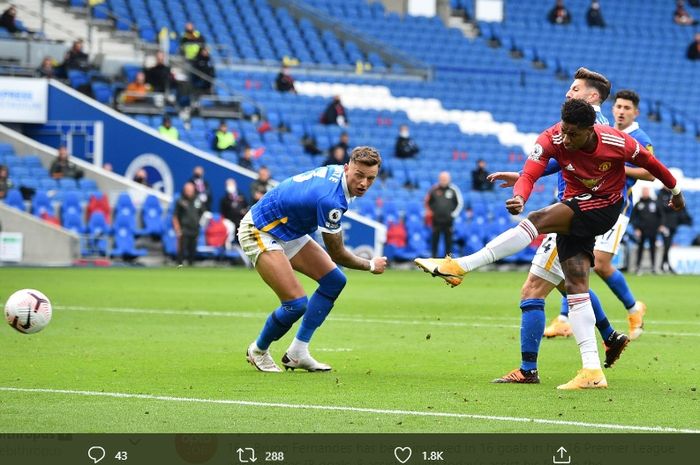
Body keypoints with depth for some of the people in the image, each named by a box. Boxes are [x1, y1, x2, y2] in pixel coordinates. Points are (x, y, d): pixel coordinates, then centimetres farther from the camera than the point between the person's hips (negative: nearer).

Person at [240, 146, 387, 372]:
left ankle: (297, 353, 9)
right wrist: (371, 265, -3)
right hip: (259, 233, -10)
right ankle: (258, 351, 10)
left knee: (334, 280, 5)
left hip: (289, 232, 10)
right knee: (296, 303, -18)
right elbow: (337, 254, -19)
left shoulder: (336, 171, -6)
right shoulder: (331, 199, -33)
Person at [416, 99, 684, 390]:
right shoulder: (552, 139, -16)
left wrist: (675, 190, 15)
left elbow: (648, 162, -1)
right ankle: (592, 372, -6)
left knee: (538, 221, -27)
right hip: (575, 209, 5)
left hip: (604, 206, -5)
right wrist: (519, 197, -50)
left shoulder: (617, 142, -19)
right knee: (575, 284, -5)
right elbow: (529, 174, -27)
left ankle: (460, 267, -29)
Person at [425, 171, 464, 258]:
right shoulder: (434, 190, 3)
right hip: (436, 220, 1)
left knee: (448, 239, 2)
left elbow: (460, 203, 7)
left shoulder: (453, 190, 1)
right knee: (435, 238, 2)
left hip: (448, 220, -1)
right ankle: (433, 256, 11)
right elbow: (427, 202, 15)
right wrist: (429, 212, 5)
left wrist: (454, 214, 0)